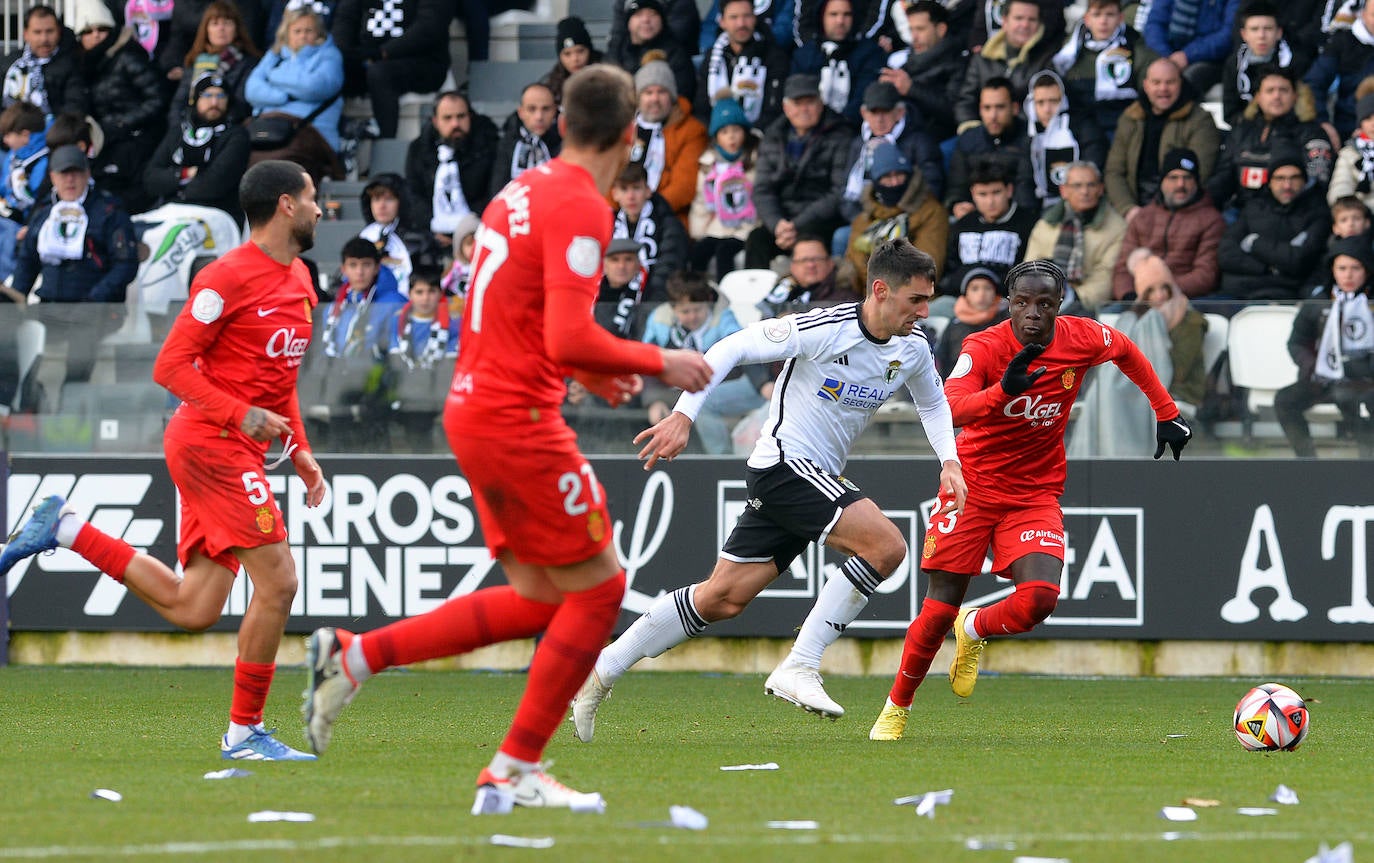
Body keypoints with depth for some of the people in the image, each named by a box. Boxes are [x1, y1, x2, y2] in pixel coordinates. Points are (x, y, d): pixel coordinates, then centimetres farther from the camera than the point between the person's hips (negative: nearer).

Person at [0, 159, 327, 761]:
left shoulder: (299, 280, 16)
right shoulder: (229, 277, -13)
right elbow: (171, 366, -14)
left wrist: (299, 452, 16)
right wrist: (241, 414, -23)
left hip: (237, 450, 9)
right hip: (209, 441, -9)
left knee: (191, 610, 5)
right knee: (277, 580, -12)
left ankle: (68, 529, 16)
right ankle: (245, 731, -3)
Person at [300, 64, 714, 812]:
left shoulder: (522, 191, 12)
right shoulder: (580, 209, -16)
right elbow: (570, 339, -24)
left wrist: (588, 371, 22)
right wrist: (658, 363, -11)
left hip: (473, 409, 9)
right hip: (517, 421, -9)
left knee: (540, 598, 14)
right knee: (599, 587, 1)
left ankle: (353, 657, 11)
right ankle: (513, 772, 3)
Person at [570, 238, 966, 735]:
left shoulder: (913, 348, 4)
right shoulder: (822, 330, -18)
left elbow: (933, 402, 25)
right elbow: (731, 349, -14)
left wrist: (949, 461, 10)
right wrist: (683, 416, -19)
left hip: (819, 479, 8)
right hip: (784, 463, -8)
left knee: (724, 598, 6)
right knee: (886, 546, -22)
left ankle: (600, 673, 14)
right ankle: (798, 669, -18)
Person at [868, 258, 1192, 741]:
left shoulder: (1082, 340, -9)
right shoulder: (983, 347, -18)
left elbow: (1127, 352, 15)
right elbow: (950, 409, -33)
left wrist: (1167, 413, 18)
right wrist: (1003, 390, -50)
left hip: (1036, 496, 2)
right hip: (973, 485, -2)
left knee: (1040, 598, -20)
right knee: (940, 609, -2)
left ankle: (973, 631, 14)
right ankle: (896, 708, 22)